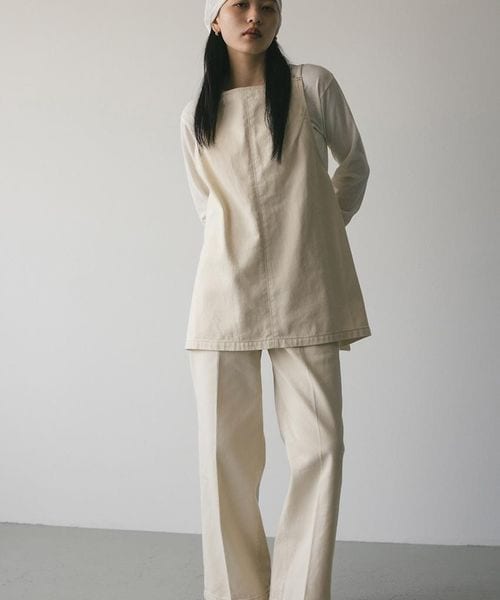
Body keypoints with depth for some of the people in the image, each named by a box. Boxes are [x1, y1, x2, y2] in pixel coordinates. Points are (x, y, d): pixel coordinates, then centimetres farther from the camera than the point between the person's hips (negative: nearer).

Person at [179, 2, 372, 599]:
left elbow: (354, 165, 18)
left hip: (306, 296, -1)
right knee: (225, 450, -1)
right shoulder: (196, 117, 12)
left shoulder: (312, 86, 5)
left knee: (319, 445, -5)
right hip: (226, 295, 2)